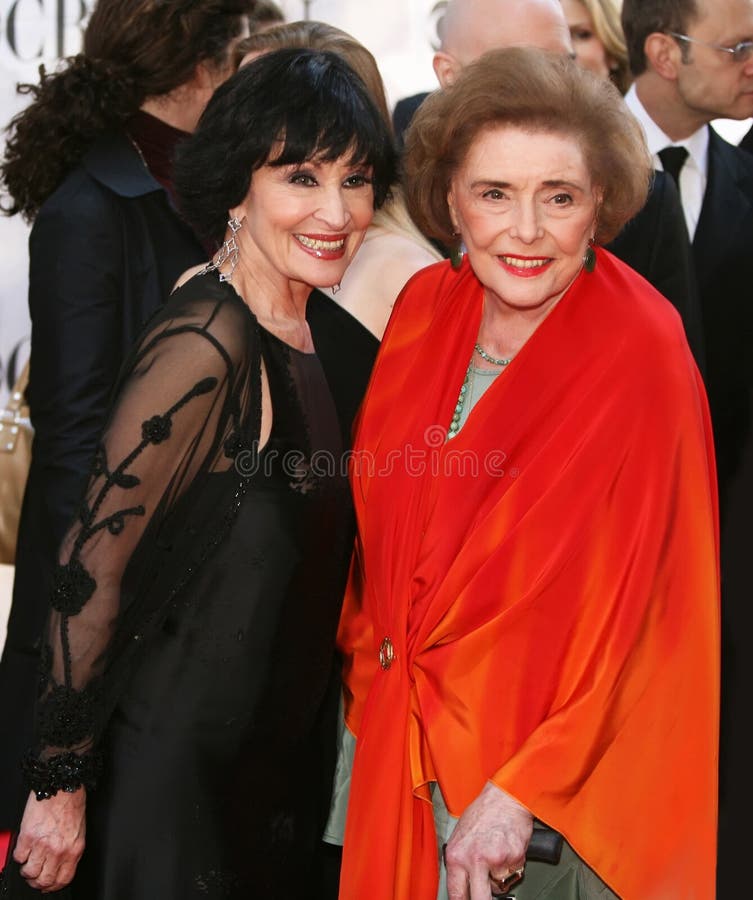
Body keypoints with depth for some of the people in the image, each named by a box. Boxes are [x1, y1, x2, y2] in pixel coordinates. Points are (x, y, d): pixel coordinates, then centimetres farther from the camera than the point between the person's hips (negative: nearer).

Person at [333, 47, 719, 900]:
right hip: (397, 734, 5)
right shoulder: (425, 307, -3)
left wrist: (522, 793, -18)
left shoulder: (641, 357, -18)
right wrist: (369, 685, 8)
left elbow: (636, 605, -16)